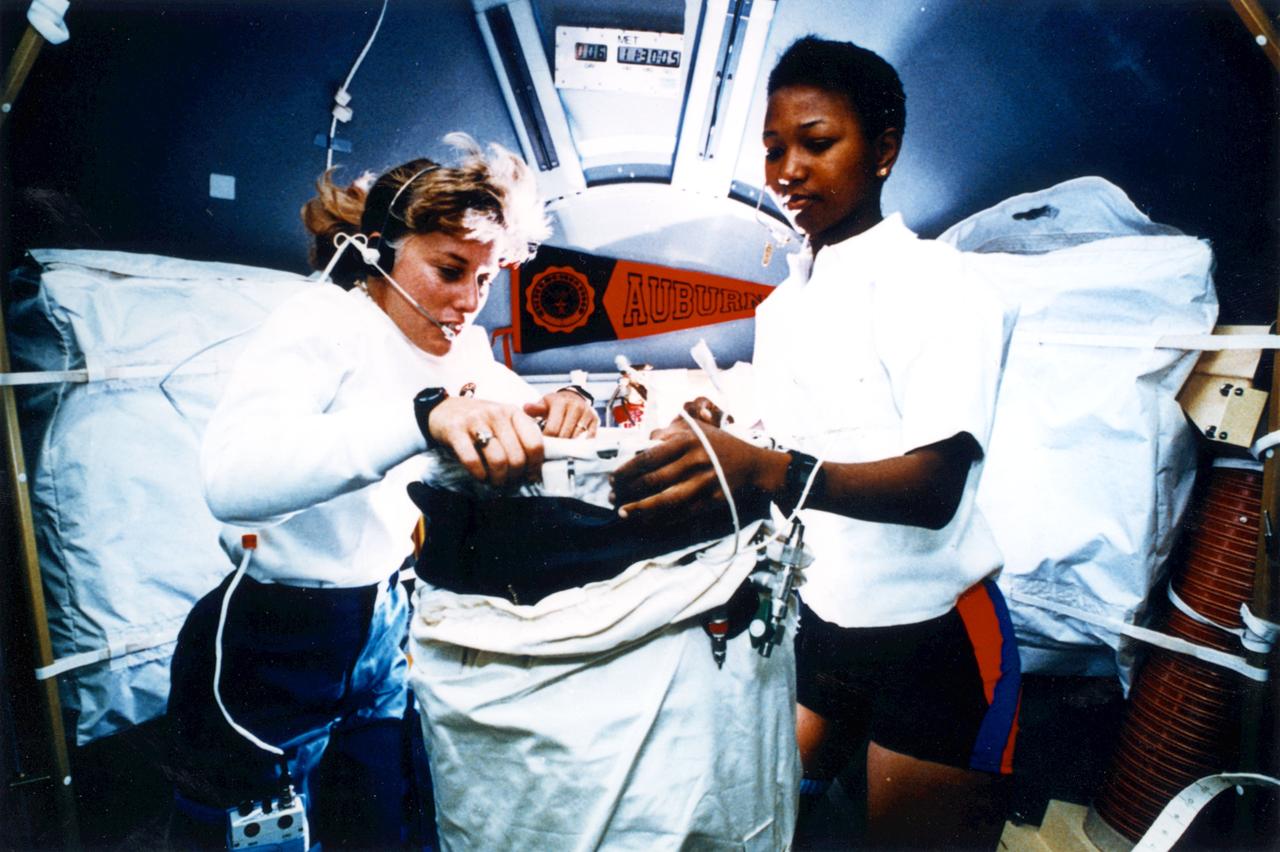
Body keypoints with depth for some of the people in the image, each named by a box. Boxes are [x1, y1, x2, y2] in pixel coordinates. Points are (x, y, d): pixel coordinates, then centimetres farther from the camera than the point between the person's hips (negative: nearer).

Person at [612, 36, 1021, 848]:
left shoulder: (936, 283, -12)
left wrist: (768, 473, -42)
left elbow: (933, 488, -26)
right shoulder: (779, 309, 10)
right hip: (816, 622, 6)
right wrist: (714, 440, -10)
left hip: (933, 633, -5)